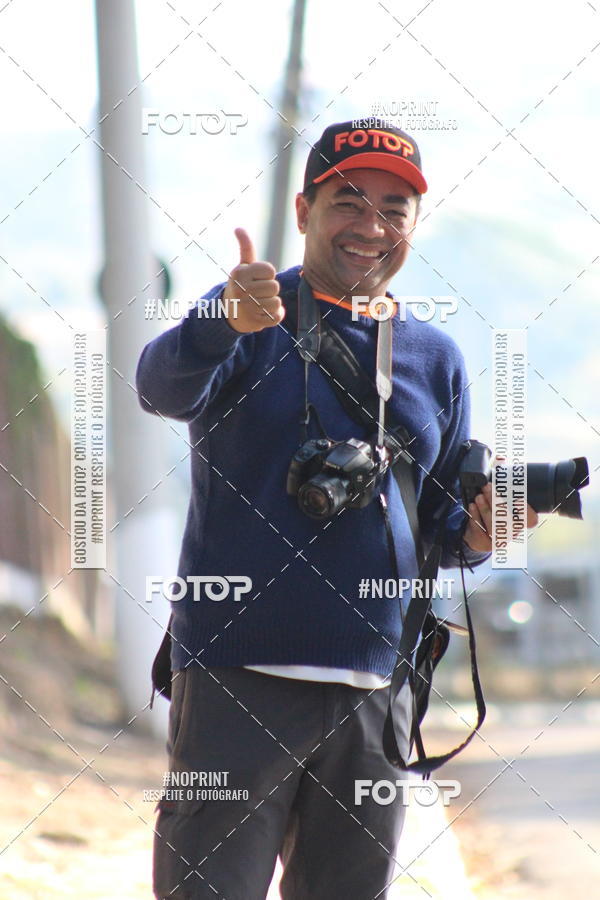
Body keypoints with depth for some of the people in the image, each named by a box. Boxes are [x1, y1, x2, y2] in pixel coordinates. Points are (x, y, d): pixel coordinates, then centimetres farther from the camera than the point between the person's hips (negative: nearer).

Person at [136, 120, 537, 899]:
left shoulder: (435, 359, 14)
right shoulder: (254, 317, -1)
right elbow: (165, 387, -22)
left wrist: (473, 532, -3)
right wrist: (225, 324, -44)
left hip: (375, 688, 5)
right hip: (238, 677, -5)